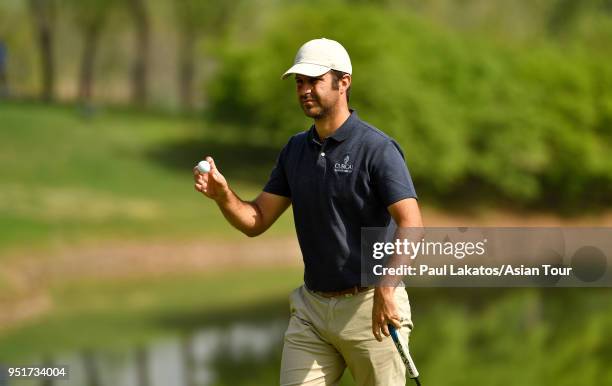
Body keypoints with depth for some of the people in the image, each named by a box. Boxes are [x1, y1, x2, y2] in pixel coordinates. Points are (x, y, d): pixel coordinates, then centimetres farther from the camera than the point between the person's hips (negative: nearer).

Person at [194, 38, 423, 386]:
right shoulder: (296, 149, 9)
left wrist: (386, 287, -33)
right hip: (311, 307, 6)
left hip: (368, 306, -6)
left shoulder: (377, 148, -12)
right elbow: (256, 221, 11)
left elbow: (411, 226, -21)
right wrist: (222, 194, -10)